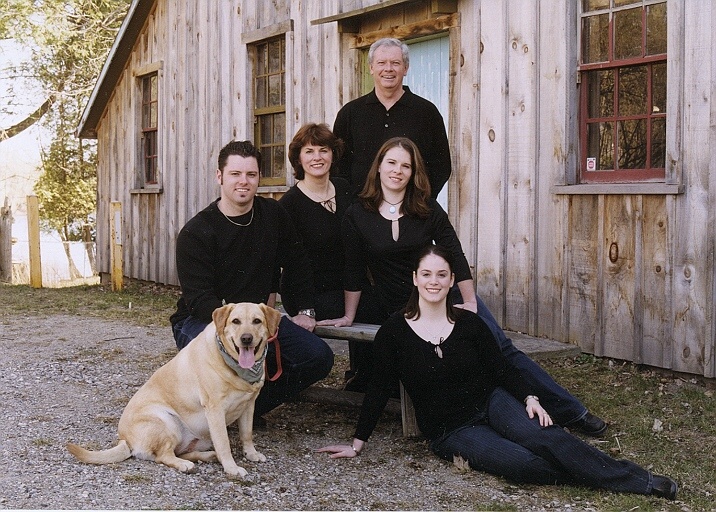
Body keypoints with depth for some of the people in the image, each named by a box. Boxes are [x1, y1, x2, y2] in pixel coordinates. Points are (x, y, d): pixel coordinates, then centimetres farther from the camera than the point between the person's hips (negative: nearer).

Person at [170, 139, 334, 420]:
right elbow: (199, 299, -20)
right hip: (201, 319, -6)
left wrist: (306, 310, 10)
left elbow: (296, 262, 15)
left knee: (319, 356, -12)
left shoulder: (272, 214, 2)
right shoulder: (195, 233, -14)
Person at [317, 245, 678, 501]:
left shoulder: (469, 323, 1)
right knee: (525, 464, -29)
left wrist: (529, 397, -12)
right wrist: (357, 443, -1)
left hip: (490, 401, 2)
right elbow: (378, 390, -1)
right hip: (449, 429, -2)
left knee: (542, 435, -26)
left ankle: (639, 480, -28)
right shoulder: (393, 332, -6)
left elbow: (502, 368, 5)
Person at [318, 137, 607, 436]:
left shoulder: (428, 210, -1)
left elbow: (456, 258, -2)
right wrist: (348, 317, 5)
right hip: (397, 309, -1)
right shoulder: (357, 215, -4)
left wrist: (470, 303, -8)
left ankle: (571, 413, -5)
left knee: (503, 350, -9)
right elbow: (354, 271, 2)